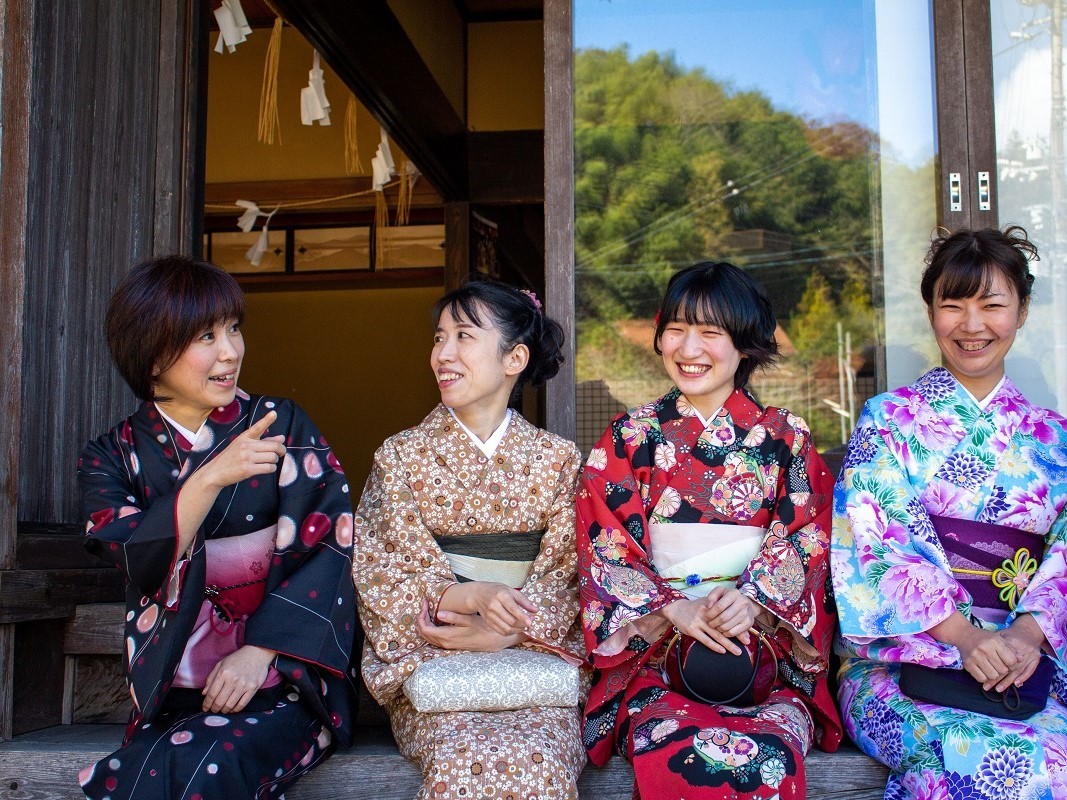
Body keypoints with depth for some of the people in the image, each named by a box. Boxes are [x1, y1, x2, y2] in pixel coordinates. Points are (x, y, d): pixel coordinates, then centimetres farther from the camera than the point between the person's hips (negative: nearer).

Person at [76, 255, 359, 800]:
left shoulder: (281, 425, 2)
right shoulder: (112, 459, 6)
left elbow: (327, 545, -6)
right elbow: (139, 562, -10)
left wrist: (259, 652, -15)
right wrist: (212, 477, -24)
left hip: (285, 680, -1)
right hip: (173, 699, 2)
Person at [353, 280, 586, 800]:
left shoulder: (558, 459, 8)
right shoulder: (400, 456, 6)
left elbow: (566, 581, 2)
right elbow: (382, 580, -1)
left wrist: (493, 631, -15)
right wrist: (465, 597, -19)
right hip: (429, 666, 0)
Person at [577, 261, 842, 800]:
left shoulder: (785, 438, 9)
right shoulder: (629, 438, 8)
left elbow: (807, 538, 1)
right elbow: (604, 550, 1)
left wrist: (753, 597, -19)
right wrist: (671, 608, -15)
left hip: (767, 648, 0)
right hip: (655, 647, 0)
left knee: (769, 752, -30)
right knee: (671, 753, -30)